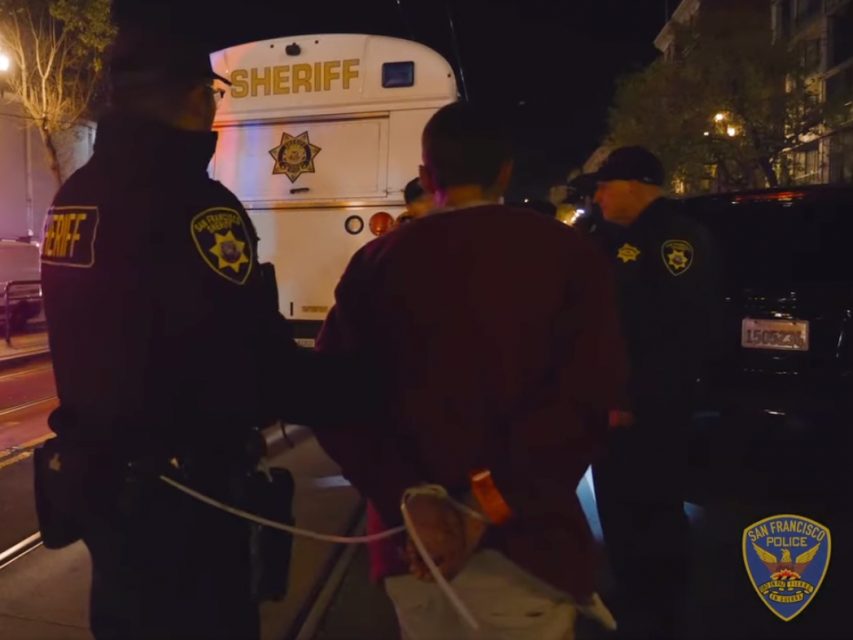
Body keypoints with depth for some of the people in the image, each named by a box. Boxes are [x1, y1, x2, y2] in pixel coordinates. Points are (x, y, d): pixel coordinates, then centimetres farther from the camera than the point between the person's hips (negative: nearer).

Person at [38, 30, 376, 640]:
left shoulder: (74, 198, 5)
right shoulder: (189, 201, -24)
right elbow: (256, 370, -30)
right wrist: (365, 379, -15)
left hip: (98, 473, 9)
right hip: (175, 491, -8)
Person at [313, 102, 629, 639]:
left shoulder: (377, 262, 3)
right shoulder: (569, 255, -3)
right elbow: (584, 398, -15)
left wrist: (409, 500, -13)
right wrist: (487, 507, -15)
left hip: (414, 547, 3)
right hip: (522, 544, -2)